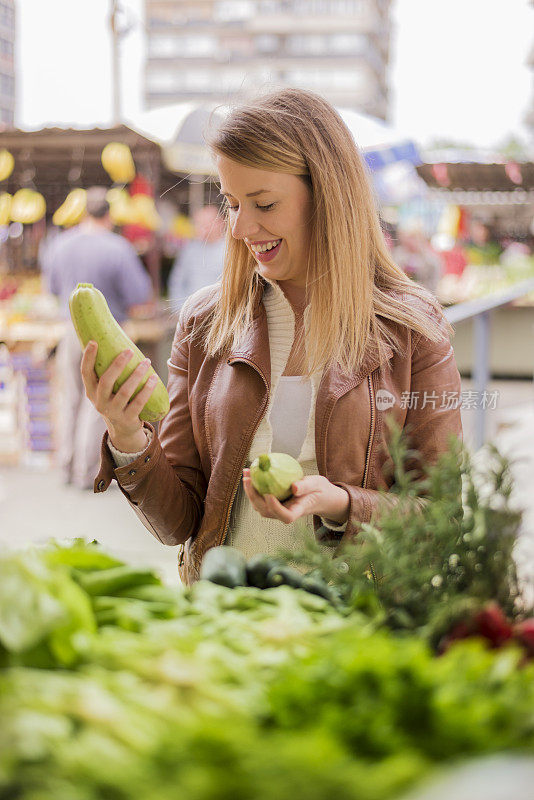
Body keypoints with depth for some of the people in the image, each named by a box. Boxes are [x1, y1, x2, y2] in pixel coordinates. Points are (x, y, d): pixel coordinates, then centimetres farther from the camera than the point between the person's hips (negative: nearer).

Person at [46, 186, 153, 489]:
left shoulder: (61, 245, -1)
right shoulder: (119, 250, -17)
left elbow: (53, 285, 13)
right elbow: (140, 294, -13)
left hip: (71, 330, 5)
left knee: (72, 399, 16)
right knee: (98, 401, 3)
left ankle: (68, 467, 22)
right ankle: (87, 472, 4)